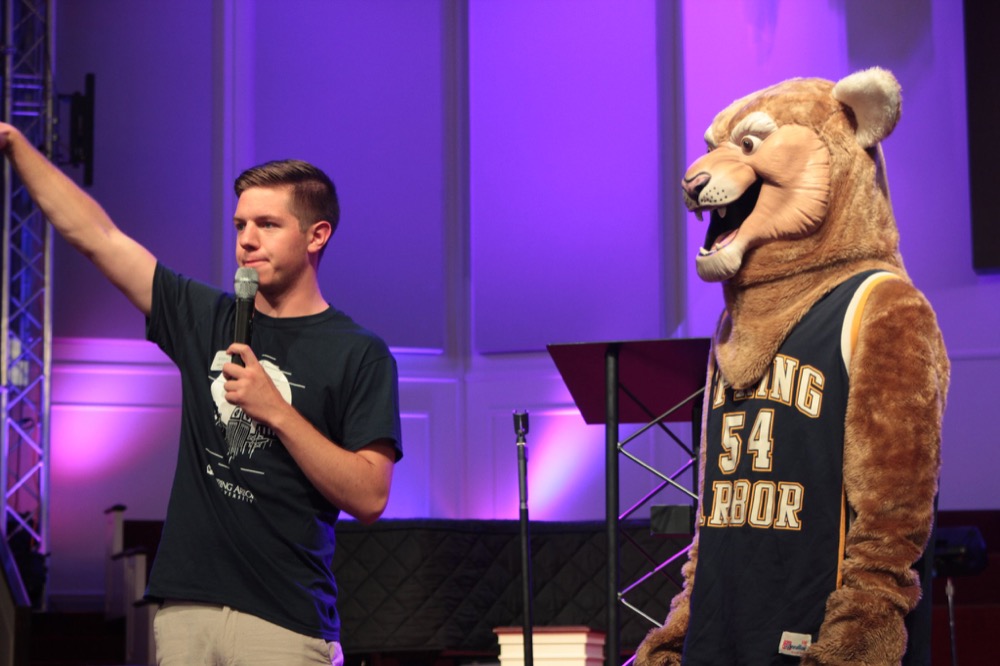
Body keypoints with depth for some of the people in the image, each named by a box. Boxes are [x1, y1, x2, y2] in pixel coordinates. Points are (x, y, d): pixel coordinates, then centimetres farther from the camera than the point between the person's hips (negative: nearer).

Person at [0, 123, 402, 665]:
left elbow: (369, 497, -10)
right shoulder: (206, 320, 11)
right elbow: (94, 235, 11)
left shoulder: (359, 355, -1)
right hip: (185, 609, 4)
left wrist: (276, 411, -15)